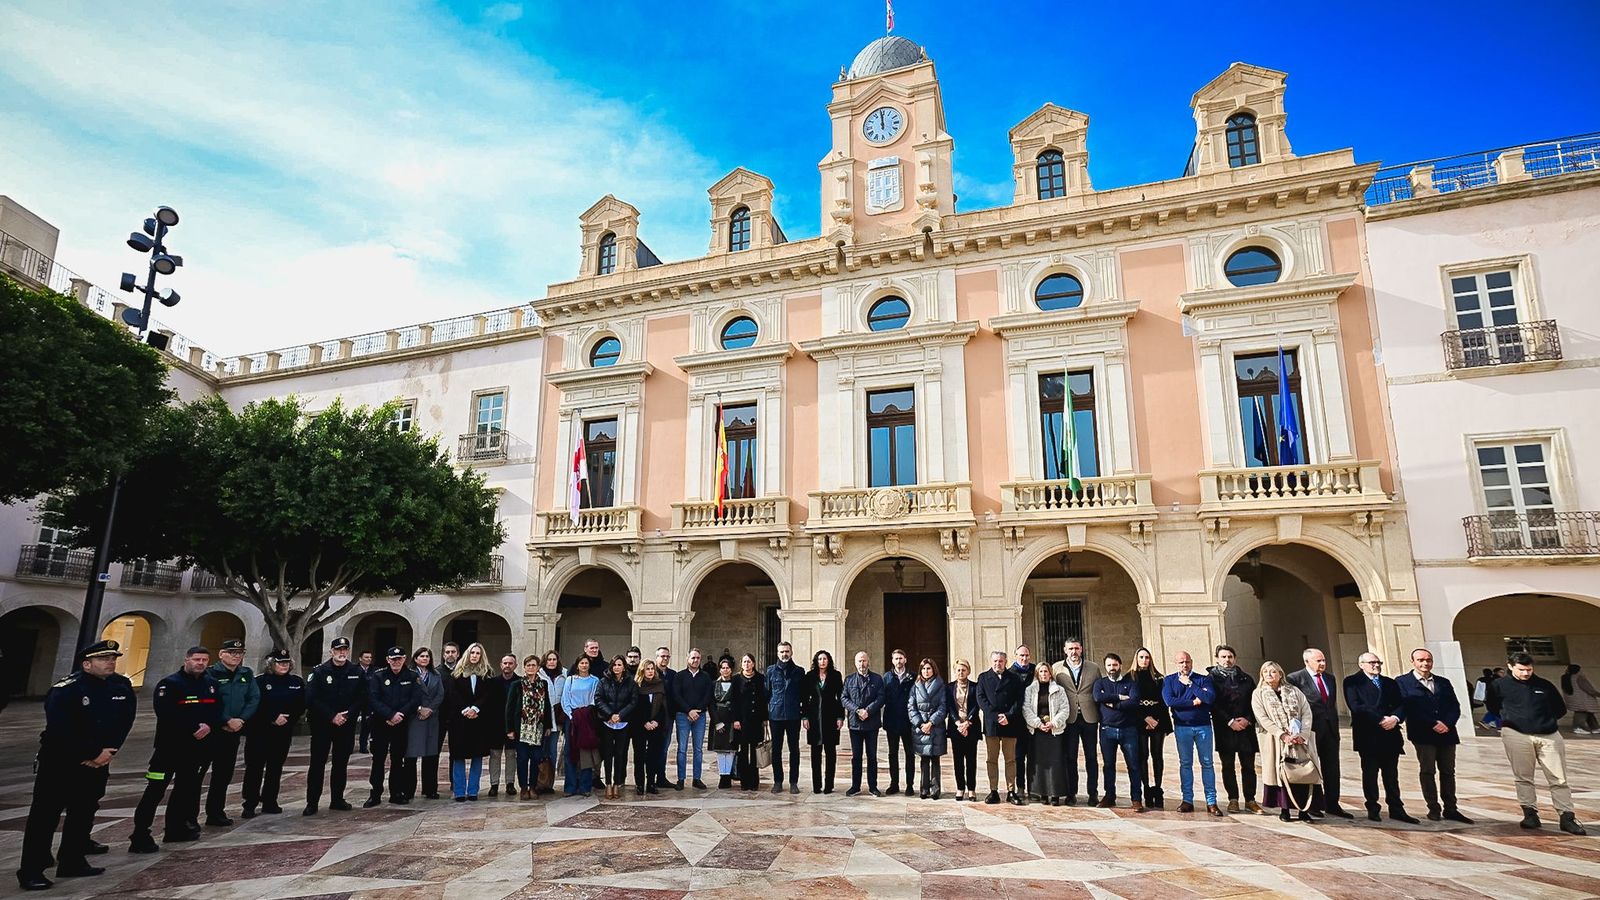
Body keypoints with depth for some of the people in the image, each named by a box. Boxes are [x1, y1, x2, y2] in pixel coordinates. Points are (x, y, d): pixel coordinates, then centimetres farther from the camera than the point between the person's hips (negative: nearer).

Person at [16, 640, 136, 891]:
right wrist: (90, 755, -18)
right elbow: (60, 730, -22)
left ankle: (73, 863, 21)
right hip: (59, 761, -5)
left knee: (84, 812, 11)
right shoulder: (66, 690, -17)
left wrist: (107, 752, -13)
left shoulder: (122, 687, -2)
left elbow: (124, 723, -2)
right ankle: (31, 872, 6)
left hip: (98, 761, 5)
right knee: (44, 815, -1)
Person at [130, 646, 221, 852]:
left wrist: (209, 726, -12)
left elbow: (217, 711, 9)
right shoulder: (170, 684, -10)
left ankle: (176, 830, 25)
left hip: (198, 746, 6)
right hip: (170, 744, -6)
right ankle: (140, 837, -2)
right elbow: (166, 714, -20)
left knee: (186, 788, 14)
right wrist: (193, 729, -19)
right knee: (155, 790, -7)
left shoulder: (211, 684, 9)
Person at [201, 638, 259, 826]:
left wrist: (241, 719, -9)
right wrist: (227, 721, -17)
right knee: (219, 771, -5)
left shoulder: (246, 674, 9)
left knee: (225, 772, 11)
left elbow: (254, 698, 5)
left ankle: (216, 812, 21)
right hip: (213, 731, -5)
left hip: (234, 730, 6)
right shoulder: (211, 673, -8)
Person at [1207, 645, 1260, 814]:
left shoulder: (1246, 678, 11)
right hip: (1224, 729, -2)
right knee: (1228, 766, 3)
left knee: (1249, 765, 3)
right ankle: (1233, 799, 10)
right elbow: (1213, 704, -5)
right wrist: (1230, 721, -11)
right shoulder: (1212, 678, 1)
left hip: (1246, 728, 2)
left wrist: (1248, 719, -6)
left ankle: (1250, 799, 13)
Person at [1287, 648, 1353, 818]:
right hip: (1310, 729, -6)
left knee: (1332, 767, 9)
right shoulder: (1295, 678, -9)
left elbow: (1333, 704, 18)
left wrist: (1335, 726, 13)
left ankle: (1332, 804, 18)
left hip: (1330, 728, 6)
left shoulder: (1330, 679, 14)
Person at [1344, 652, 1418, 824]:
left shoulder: (1390, 683, 17)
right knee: (1370, 774, 3)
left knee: (1392, 775, 8)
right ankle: (1372, 809, 11)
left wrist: (1395, 718, -11)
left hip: (1390, 734, 5)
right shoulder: (1352, 682, -2)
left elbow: (1401, 705, 8)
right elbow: (1356, 706, -13)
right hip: (1367, 736, -4)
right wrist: (1381, 720, -17)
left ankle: (1396, 809, 15)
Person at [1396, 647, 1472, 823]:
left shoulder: (1444, 682, 16)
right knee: (1427, 771, -1)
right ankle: (1433, 809, 6)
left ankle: (1450, 809, 15)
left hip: (1447, 733, 4)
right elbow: (1408, 708, -9)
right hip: (1423, 735, -4)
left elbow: (1455, 707, 9)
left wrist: (1447, 724, -8)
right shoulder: (1402, 682, -1)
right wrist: (1433, 724, -14)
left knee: (1448, 772, 7)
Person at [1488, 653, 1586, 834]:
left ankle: (1567, 817, 6)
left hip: (1549, 736, 2)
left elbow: (1561, 709, 21)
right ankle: (1530, 813, 9)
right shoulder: (1500, 685, 4)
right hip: (1516, 735, -1)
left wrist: (1548, 720, 11)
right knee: (1523, 778, 1)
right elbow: (1492, 706, 18)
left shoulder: (1545, 686, 10)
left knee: (1559, 779, 0)